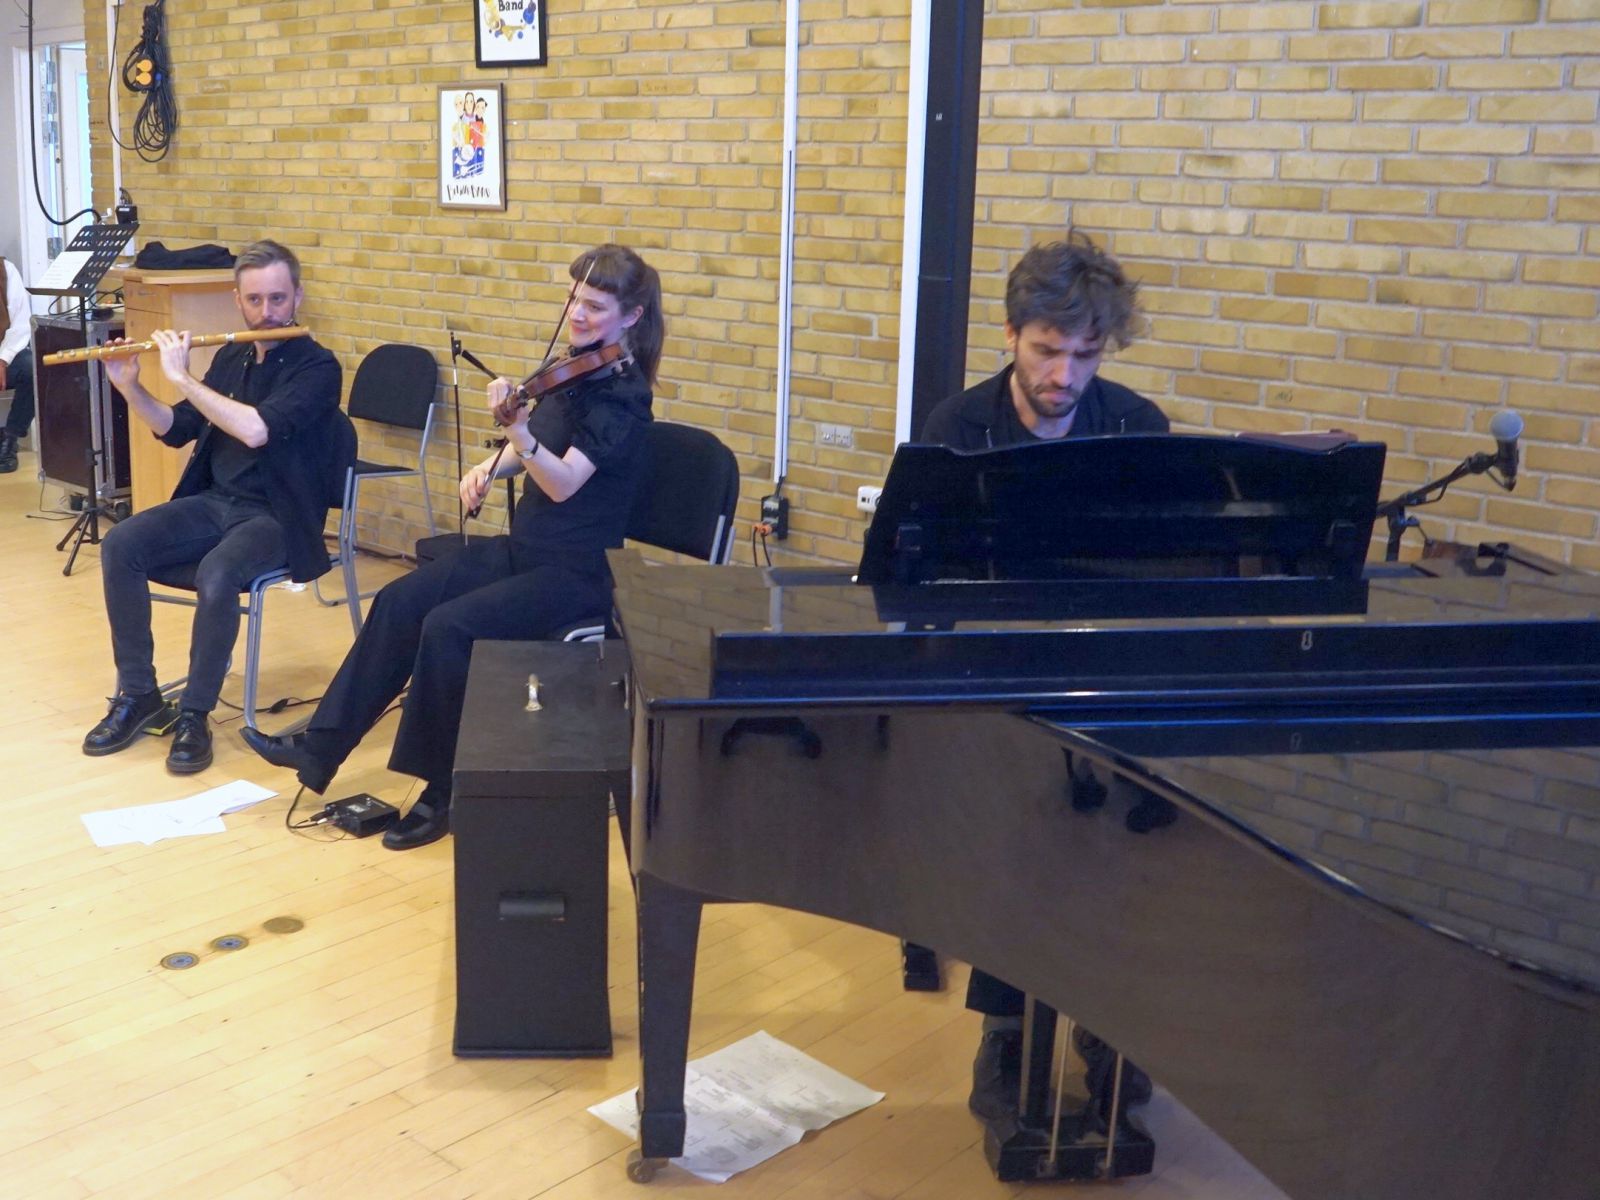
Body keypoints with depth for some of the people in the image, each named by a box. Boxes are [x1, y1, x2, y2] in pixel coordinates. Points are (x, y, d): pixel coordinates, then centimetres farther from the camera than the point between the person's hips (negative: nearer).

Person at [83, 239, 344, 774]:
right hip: (214, 500, 6)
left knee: (216, 576, -35)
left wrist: (182, 378, -19)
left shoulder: (316, 367, -10)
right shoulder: (230, 357, 11)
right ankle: (137, 696, -5)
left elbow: (257, 430, -26)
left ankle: (194, 715, -16)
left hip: (274, 515, -6)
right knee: (119, 545, -17)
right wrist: (130, 388, 1)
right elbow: (175, 431, 18)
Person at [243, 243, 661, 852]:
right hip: (522, 547, 8)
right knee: (400, 602, -4)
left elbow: (563, 482, -28)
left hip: (575, 571, -8)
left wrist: (516, 426, -42)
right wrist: (489, 468, 2)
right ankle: (320, 747, 4)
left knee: (447, 627, -24)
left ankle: (445, 790, -8)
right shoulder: (573, 369, 8)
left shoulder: (623, 394, -16)